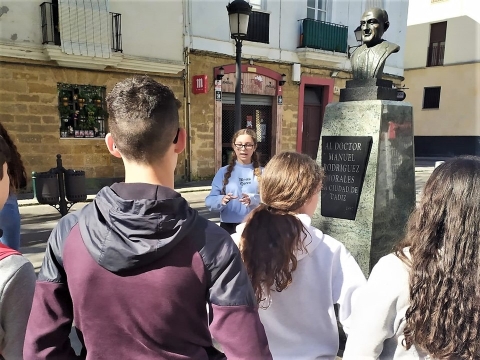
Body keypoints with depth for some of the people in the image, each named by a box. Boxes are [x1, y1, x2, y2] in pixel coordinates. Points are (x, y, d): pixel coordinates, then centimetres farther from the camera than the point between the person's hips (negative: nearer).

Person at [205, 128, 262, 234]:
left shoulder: (261, 173, 2)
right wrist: (221, 200, -24)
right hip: (229, 227, 0)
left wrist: (253, 200, -27)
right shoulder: (224, 172, 3)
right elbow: (210, 200, -2)